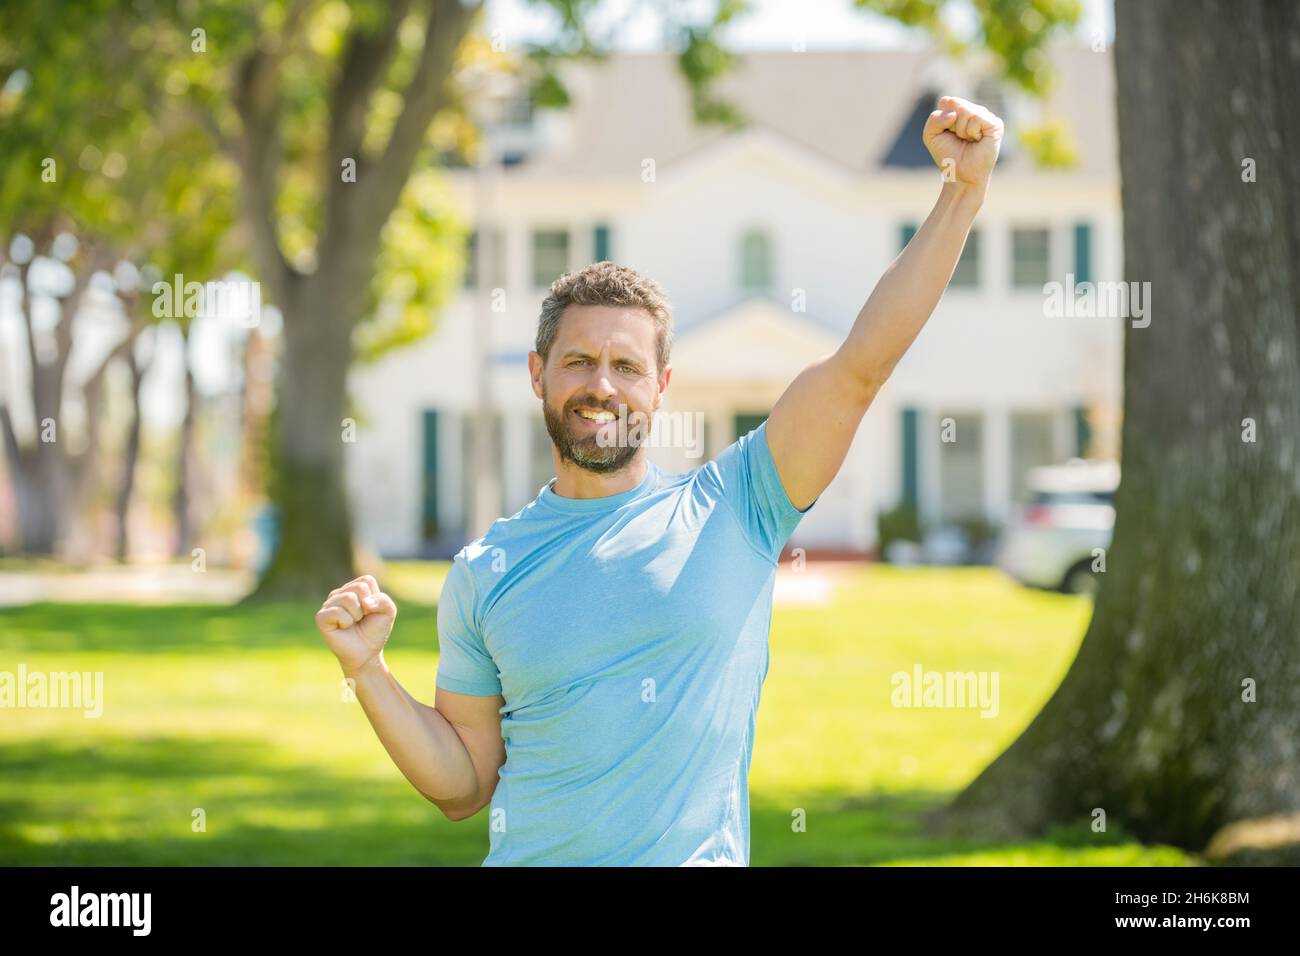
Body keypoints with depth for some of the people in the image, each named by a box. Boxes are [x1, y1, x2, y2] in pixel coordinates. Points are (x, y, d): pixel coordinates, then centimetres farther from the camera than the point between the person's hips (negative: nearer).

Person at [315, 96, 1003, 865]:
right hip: (529, 857, 1)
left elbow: (862, 365, -6)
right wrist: (366, 669, -4)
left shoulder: (731, 511, 0)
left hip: (698, 854, -1)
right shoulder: (484, 572, 5)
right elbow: (463, 785, 9)